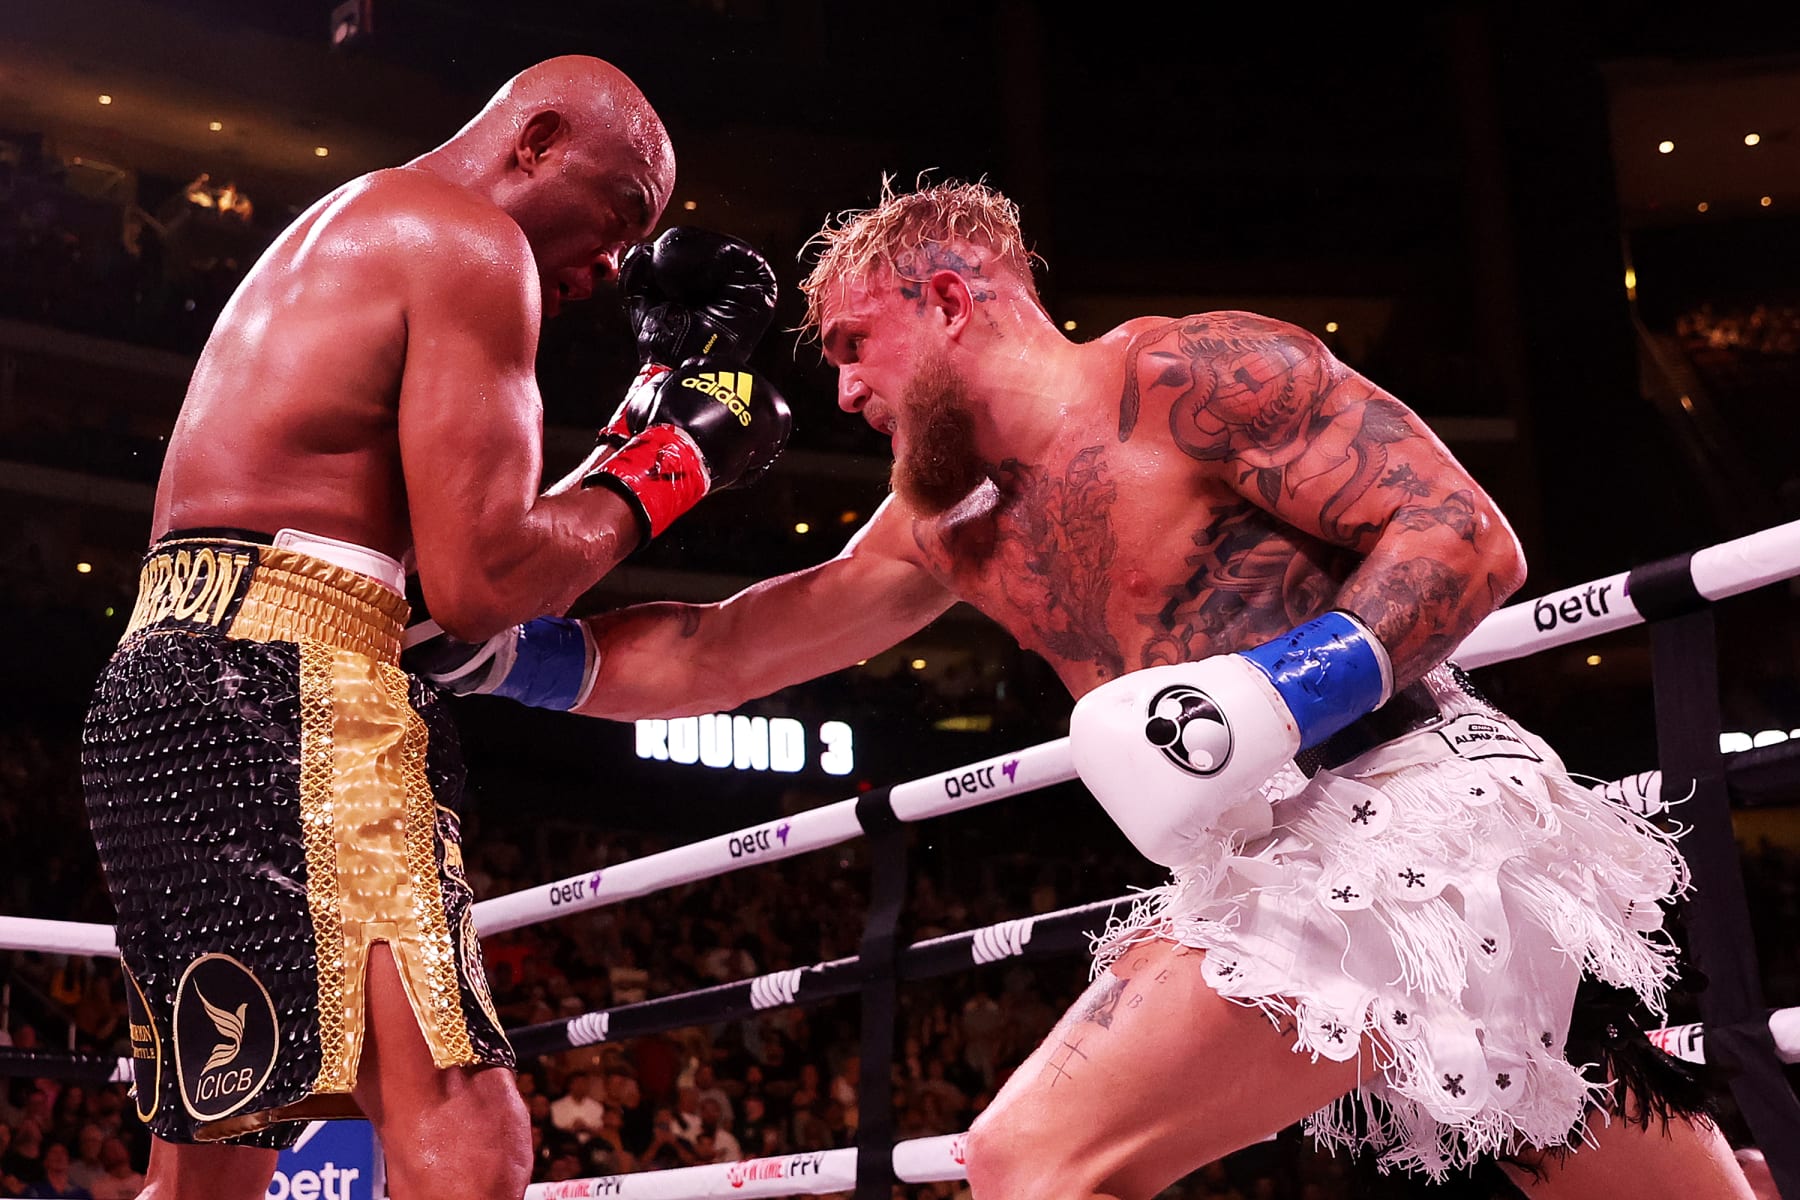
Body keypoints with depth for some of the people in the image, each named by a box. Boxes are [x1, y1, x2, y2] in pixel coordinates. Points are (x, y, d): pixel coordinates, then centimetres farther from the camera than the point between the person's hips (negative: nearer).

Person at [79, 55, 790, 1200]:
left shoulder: (337, 231, 29)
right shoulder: (472, 241, -2)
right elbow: (478, 580, -12)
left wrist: (657, 402, 24)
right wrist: (668, 464, 4)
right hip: (286, 684, -10)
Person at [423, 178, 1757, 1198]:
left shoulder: (1189, 377, -7)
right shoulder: (950, 526, 17)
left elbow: (1469, 538, -11)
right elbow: (713, 655, 19)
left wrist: (1280, 696, -23)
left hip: (1422, 819, -8)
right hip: (1284, 869, 8)